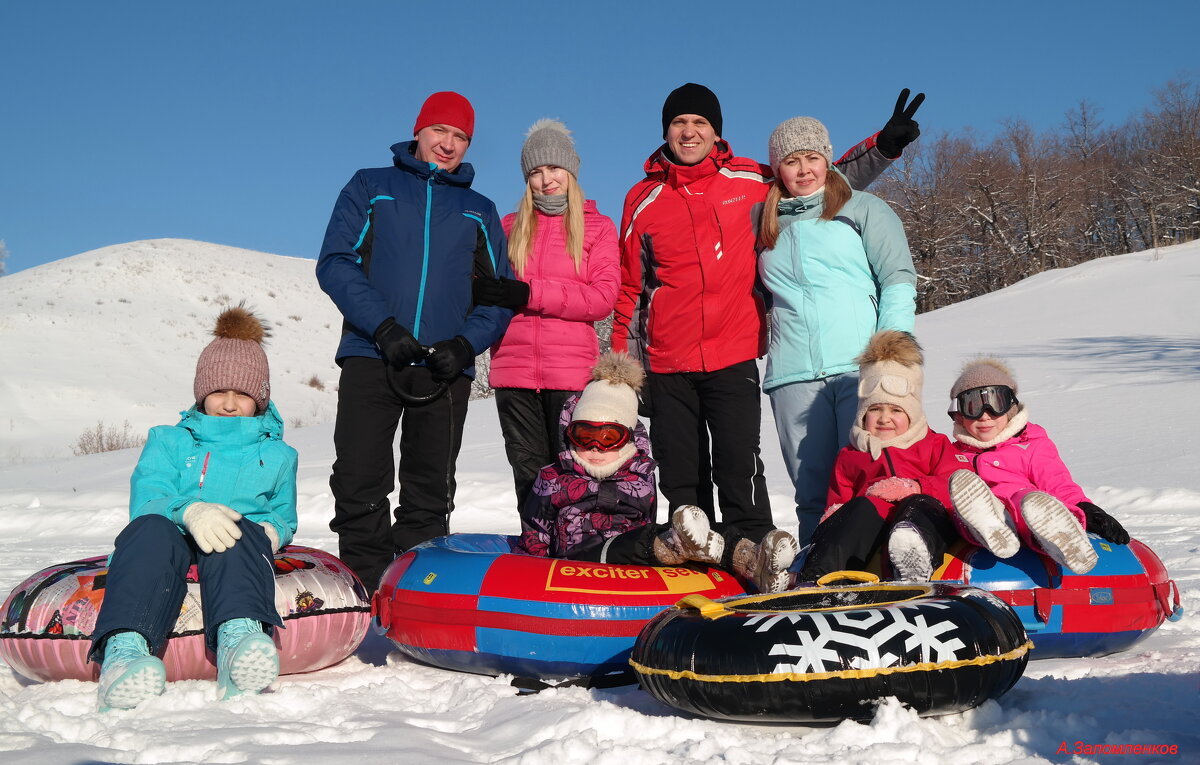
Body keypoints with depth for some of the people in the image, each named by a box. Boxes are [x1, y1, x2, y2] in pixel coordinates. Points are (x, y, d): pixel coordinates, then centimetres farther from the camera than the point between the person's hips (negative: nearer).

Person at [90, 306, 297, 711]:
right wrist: (189, 512, -20)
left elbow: (283, 516, 26)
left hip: (236, 555, 0)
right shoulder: (169, 442, 26)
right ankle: (126, 647, -62)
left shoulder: (277, 455, 31)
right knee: (152, 530, -37)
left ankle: (239, 637, -67)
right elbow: (146, 501, 6)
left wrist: (271, 531, -2)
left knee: (238, 532, -37)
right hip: (171, 546, 0)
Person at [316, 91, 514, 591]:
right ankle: (365, 596, 1)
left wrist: (465, 344, -7)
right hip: (370, 357, -2)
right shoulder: (370, 188, 14)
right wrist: (383, 326, -13)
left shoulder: (480, 211, 20)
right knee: (360, 487, -7)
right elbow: (335, 263, 1)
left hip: (445, 370, 2)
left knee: (430, 496, 3)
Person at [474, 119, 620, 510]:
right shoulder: (511, 226, 16)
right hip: (514, 370, 3)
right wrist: (483, 289, -9)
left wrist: (528, 293, -14)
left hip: (572, 371, -3)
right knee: (529, 475, 5)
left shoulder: (597, 227, 8)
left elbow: (603, 297, -5)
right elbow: (486, 288, 17)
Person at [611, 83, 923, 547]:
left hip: (734, 359, -2)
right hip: (666, 367, 2)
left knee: (739, 470, -9)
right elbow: (630, 291, 13)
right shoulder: (643, 200, 9)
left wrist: (884, 144, 6)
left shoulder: (751, 182, 6)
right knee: (681, 484, 6)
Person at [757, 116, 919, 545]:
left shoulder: (863, 210, 11)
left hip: (862, 368, -3)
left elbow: (899, 280, 2)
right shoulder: (766, 227, 20)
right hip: (793, 377, 3)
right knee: (813, 494, -1)